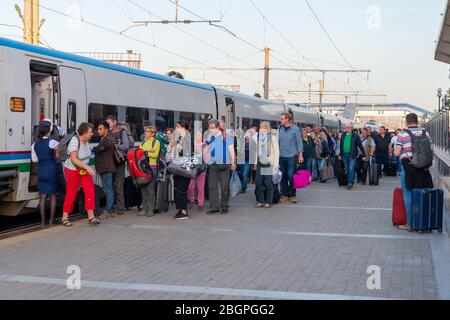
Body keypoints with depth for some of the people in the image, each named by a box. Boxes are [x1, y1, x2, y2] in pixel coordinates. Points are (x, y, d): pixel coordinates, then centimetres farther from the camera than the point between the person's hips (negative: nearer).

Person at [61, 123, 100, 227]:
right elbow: (74, 159, -29)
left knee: (90, 191, -4)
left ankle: (91, 216, -2)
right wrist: (87, 167, -36)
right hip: (72, 170, -6)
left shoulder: (86, 141, -2)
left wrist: (87, 168, 15)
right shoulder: (75, 141, -23)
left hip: (85, 170, 7)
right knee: (71, 194, -1)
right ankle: (65, 218, 13)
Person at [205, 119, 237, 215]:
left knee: (224, 187, 3)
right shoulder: (210, 136, 13)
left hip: (224, 164, -4)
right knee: (212, 187, -1)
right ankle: (214, 207, 1)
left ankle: (224, 207, 12)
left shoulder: (226, 135, -1)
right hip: (212, 165, 4)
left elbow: (231, 149, 0)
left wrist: (233, 162, -3)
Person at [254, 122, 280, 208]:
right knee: (258, 183, 2)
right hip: (260, 163, 5)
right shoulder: (258, 137, 14)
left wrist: (275, 164, -9)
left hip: (269, 163, -5)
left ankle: (268, 202, 5)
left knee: (268, 183, -4)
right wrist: (255, 162, 13)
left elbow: (276, 151, -5)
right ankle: (260, 201, 12)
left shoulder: (273, 137, -3)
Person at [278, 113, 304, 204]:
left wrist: (300, 155, -5)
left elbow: (299, 142, -1)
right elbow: (277, 142, 10)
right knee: (283, 177, 5)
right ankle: (284, 195, 13)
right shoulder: (280, 129, 6)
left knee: (291, 176, -3)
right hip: (281, 156, 3)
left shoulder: (295, 129, -3)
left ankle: (292, 195, 9)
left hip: (291, 156, -3)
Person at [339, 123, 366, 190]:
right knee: (347, 170, 9)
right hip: (345, 155, 5)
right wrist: (340, 154, 16)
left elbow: (360, 145, -2)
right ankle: (349, 182, 19)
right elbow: (341, 145, 18)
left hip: (352, 155, -5)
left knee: (351, 169, -12)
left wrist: (363, 155, -4)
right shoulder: (343, 135, 10)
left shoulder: (355, 136, -4)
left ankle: (350, 183, -11)